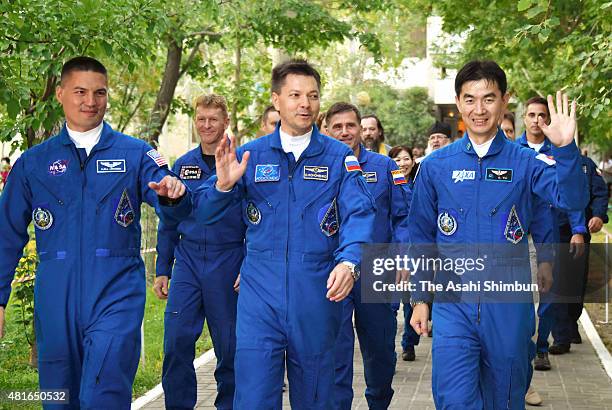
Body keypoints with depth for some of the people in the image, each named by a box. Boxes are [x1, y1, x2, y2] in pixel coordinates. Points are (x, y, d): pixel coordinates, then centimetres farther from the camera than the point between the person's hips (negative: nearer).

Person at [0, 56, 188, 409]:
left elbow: (174, 210, -6)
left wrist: (172, 194, -30)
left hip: (117, 293, -2)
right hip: (55, 299, 3)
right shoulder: (33, 162, 9)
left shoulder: (135, 154, 4)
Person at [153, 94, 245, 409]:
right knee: (176, 339, -4)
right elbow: (168, 221, 14)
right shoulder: (182, 165, 10)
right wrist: (162, 270, 10)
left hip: (227, 262, -3)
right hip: (187, 261, 3)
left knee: (229, 345, 5)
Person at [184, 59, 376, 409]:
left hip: (318, 296, 0)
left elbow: (358, 213, -9)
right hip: (260, 292, 0)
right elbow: (204, 212, 2)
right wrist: (223, 184, -20)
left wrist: (349, 262, -28)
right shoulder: (250, 155, 6)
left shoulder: (339, 156, 3)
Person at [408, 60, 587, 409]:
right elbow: (421, 238, 10)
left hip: (509, 304, 1)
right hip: (453, 304, 0)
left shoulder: (526, 162, 0)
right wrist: (420, 298, 8)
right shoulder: (435, 166, 2)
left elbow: (572, 199, -17)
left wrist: (565, 149, -32)